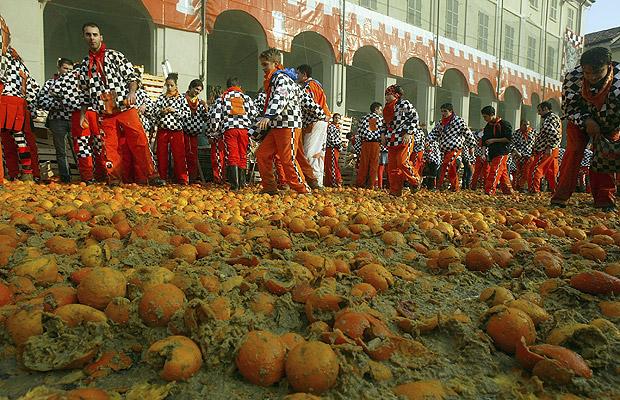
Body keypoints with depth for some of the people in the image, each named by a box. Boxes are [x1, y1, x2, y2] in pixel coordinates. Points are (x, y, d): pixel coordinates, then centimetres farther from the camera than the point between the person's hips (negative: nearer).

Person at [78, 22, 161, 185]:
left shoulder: (115, 55, 8)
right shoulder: (85, 65, 17)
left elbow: (132, 76, 5)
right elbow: (86, 92, 20)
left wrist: (132, 92, -14)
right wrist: (83, 114, 14)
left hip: (126, 108, -3)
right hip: (105, 113, 3)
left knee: (139, 141, -9)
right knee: (110, 147, 1)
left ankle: (150, 176, -5)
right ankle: (114, 178, 8)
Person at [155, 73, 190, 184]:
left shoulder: (181, 98, 5)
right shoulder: (161, 97, 11)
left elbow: (187, 114, -2)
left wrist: (174, 110, -12)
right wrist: (162, 111, -11)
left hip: (176, 130, -2)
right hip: (162, 130, 3)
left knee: (179, 155, -4)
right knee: (161, 155, 7)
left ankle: (182, 178, 0)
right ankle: (162, 178, 16)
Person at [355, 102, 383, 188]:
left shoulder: (364, 118, 9)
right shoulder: (381, 119, 4)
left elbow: (359, 132, 5)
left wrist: (358, 146, 9)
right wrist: (382, 143, 7)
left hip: (365, 143, 2)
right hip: (376, 143, -2)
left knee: (364, 164, 5)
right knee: (374, 164, 3)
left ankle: (360, 183, 6)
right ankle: (371, 184, 2)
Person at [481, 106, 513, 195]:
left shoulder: (504, 124, -9)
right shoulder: (488, 126, 13)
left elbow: (509, 138, -14)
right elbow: (484, 140, 16)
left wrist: (494, 140, -16)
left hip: (502, 152, -7)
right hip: (492, 153, 7)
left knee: (494, 171, -14)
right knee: (502, 172, 12)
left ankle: (489, 191, -16)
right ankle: (508, 190, 20)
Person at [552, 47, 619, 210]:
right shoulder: (573, 77, -29)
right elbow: (567, 107, -16)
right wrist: (586, 121, -28)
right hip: (580, 120, 0)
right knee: (573, 152, -10)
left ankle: (604, 200, 9)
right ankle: (560, 197, -8)